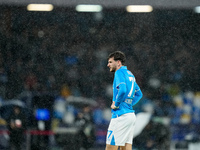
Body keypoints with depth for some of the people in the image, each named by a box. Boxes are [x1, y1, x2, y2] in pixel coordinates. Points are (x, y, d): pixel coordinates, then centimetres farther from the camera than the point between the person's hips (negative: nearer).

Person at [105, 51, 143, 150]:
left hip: (121, 115, -9)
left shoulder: (119, 72, -9)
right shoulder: (130, 74, 19)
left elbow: (122, 90, -26)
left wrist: (116, 104, -13)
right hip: (131, 114, 9)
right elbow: (139, 94, 27)